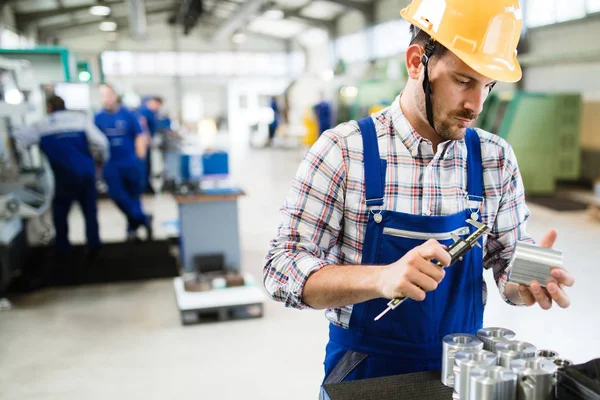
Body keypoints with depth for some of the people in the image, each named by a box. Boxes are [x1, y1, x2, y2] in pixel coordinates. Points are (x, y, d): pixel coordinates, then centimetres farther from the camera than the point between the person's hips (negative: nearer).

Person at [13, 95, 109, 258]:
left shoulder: (41, 126, 6)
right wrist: (101, 160, 15)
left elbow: (15, 138, 6)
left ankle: (62, 246, 23)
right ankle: (93, 244, 8)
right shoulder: (81, 118, 7)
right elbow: (100, 142, -1)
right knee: (90, 209, 12)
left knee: (60, 210, 17)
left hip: (65, 176, -1)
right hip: (87, 172, 1)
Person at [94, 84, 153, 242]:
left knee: (133, 196, 9)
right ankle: (143, 219, 7)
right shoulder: (98, 118, 0)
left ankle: (133, 227, 25)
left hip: (131, 163, -1)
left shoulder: (128, 115, -3)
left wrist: (139, 159, -6)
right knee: (118, 196, -8)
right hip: (111, 164, 1)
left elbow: (139, 137, 1)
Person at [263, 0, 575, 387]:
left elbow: (507, 263, 8)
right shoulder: (342, 152, -11)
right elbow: (283, 269, -12)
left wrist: (528, 280, -15)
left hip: (462, 369, 4)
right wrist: (381, 278, -27)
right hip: (364, 371, -3)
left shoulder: (497, 160, 0)